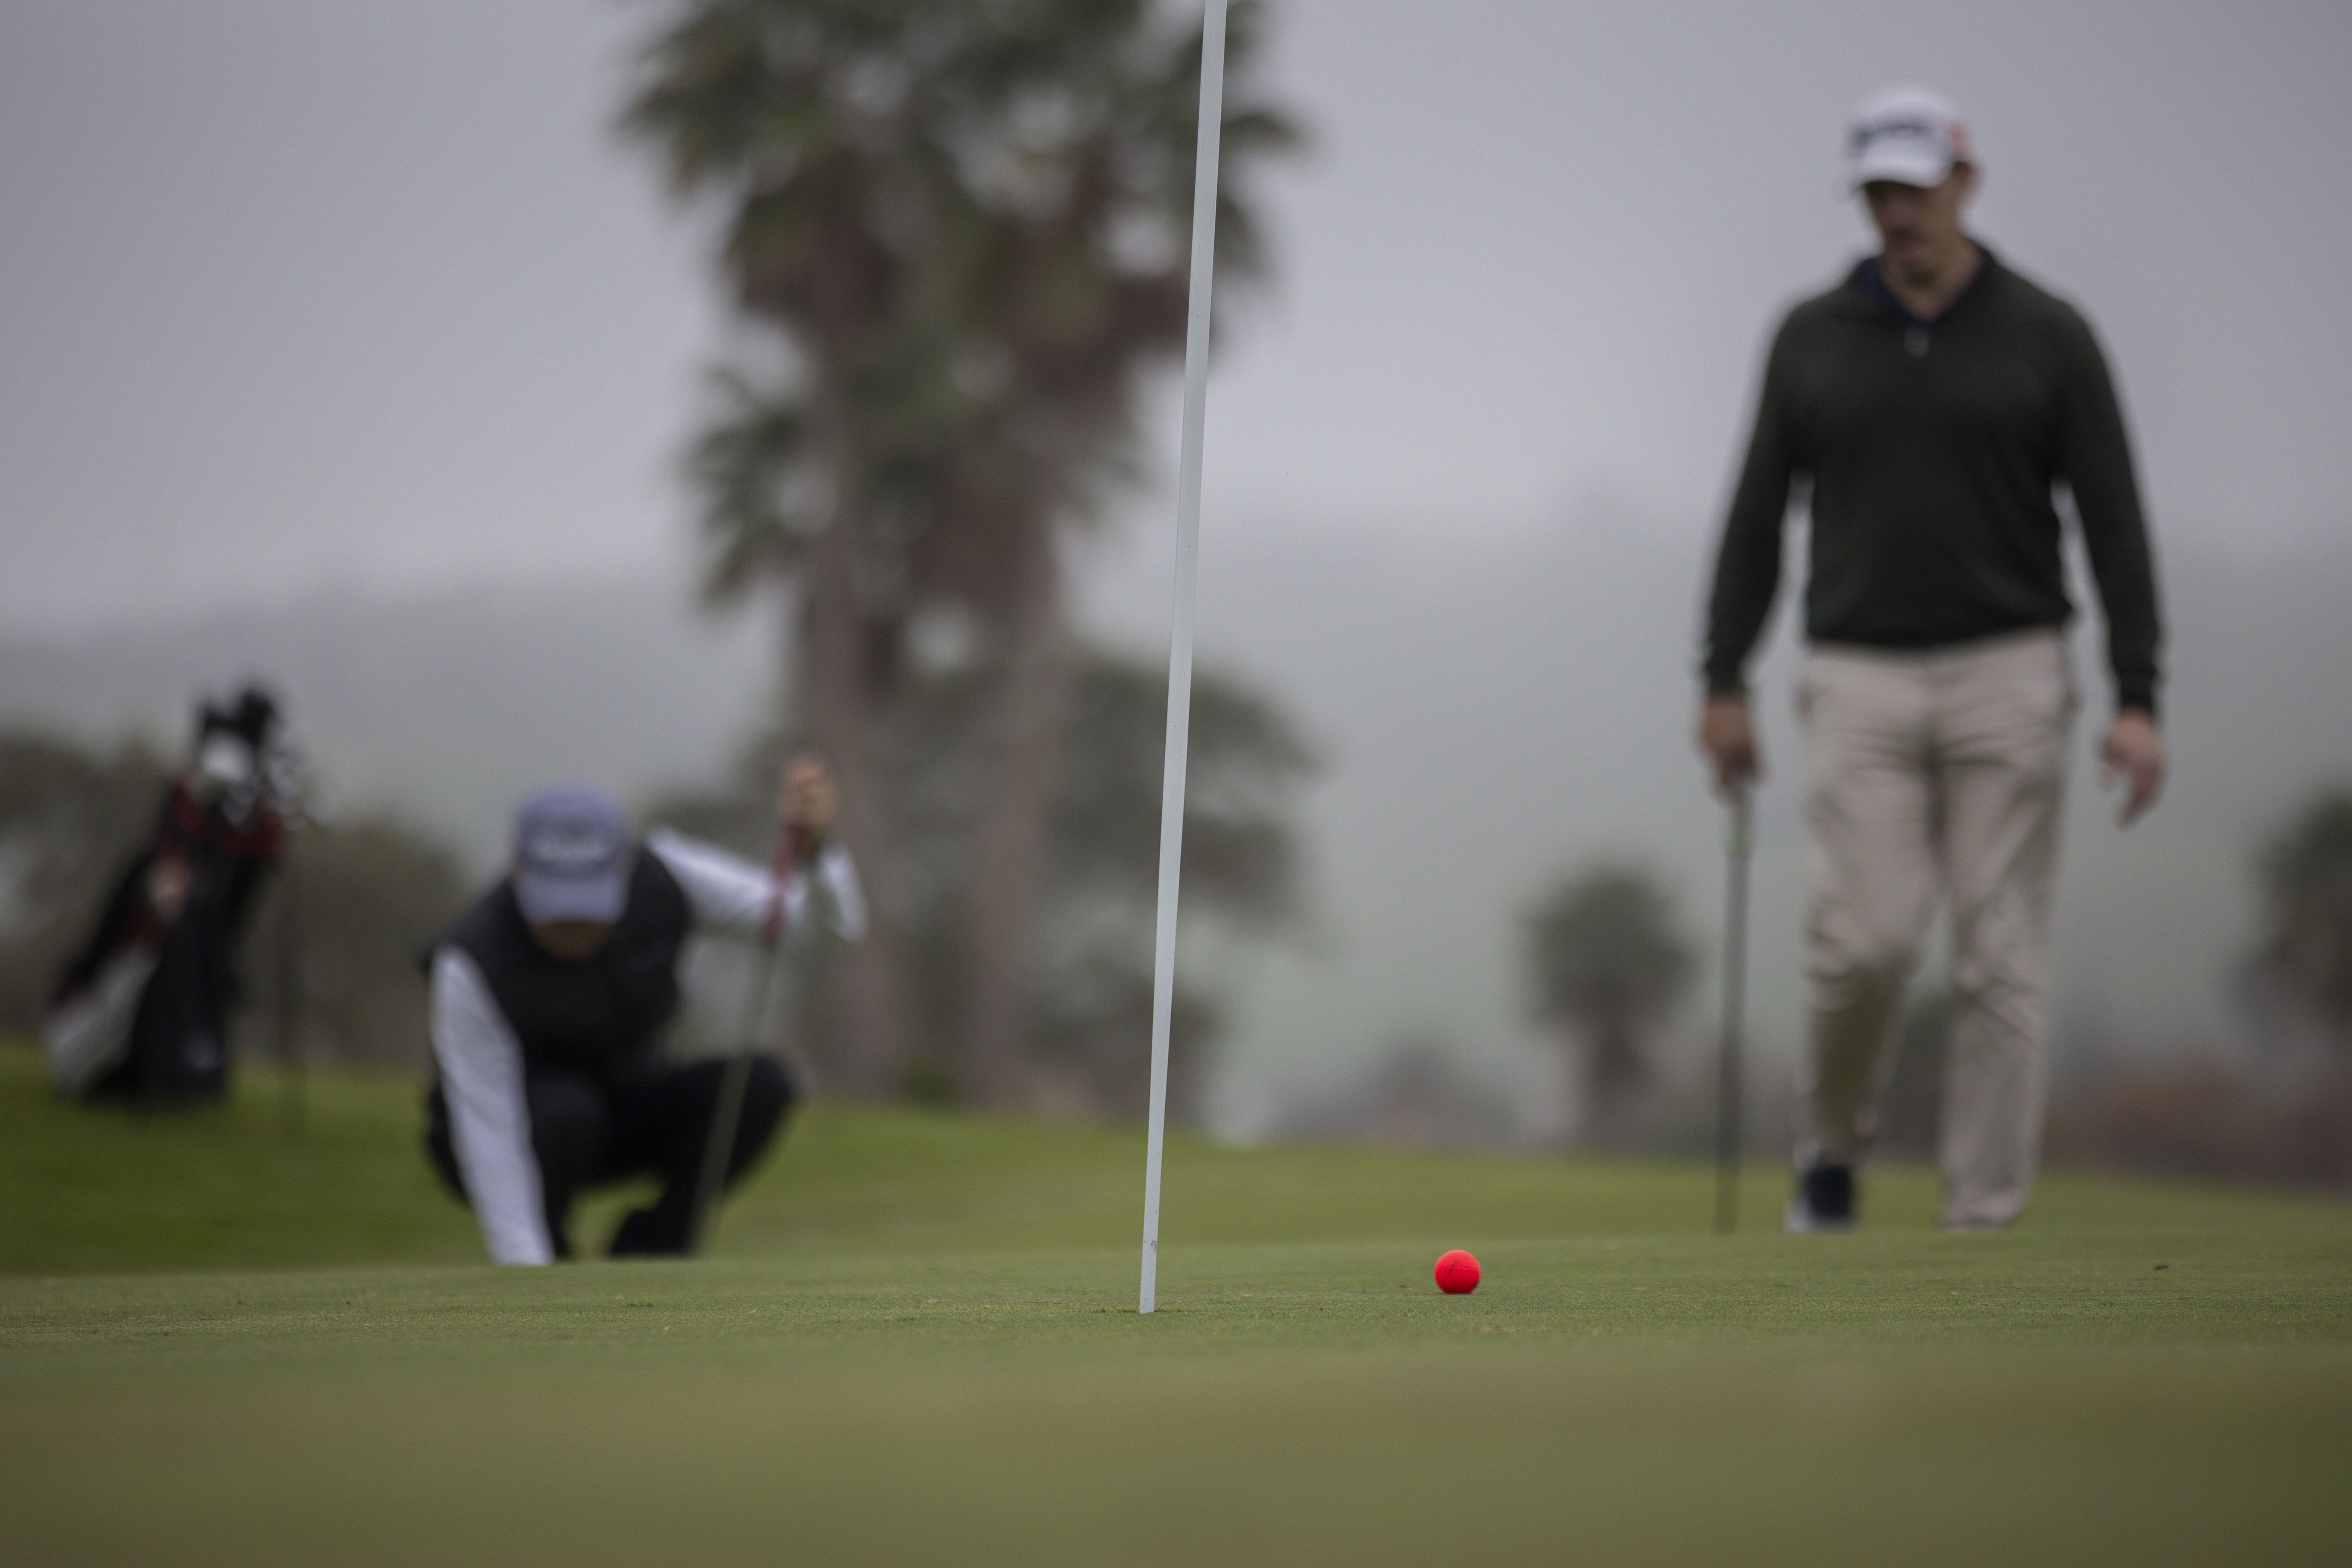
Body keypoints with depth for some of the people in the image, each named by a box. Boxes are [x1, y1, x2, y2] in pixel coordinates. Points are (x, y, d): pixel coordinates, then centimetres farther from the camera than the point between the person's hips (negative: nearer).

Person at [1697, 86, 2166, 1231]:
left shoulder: (2047, 337, 1)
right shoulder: (1811, 340, 7)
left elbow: (2112, 522, -1)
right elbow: (1757, 518, 11)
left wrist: (2138, 699, -9)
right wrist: (1724, 682, 4)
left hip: (2008, 677, -1)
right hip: (1859, 681, 1)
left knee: (2001, 957, -4)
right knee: (1866, 935, -13)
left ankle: (1985, 1215, 1)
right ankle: (1833, 1147, 13)